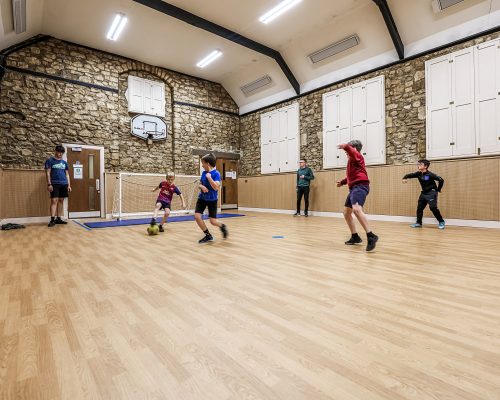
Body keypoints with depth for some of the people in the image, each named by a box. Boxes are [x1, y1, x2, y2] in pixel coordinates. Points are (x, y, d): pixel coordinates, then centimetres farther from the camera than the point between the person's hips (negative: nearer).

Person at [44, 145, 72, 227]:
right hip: (54, 184, -5)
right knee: (54, 201, -9)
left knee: (61, 200, 6)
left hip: (64, 184, 5)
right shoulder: (50, 160, 1)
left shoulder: (64, 162, 15)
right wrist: (49, 184, -11)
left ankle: (58, 219, 12)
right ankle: (52, 219, -9)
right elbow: (47, 173, -3)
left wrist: (69, 185, 8)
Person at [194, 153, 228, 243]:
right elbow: (200, 184, 12)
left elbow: (216, 187, -28)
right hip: (202, 198, 5)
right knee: (197, 216, -9)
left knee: (213, 221, -3)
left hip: (212, 200, -5)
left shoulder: (216, 173, -17)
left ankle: (222, 226, 33)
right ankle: (208, 235, 8)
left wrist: (209, 177, -29)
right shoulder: (204, 172, 1)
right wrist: (202, 186, -11)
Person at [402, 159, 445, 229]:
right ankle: (418, 223, 15)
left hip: (431, 193, -7)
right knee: (419, 208, 5)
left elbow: (441, 180, -18)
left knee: (433, 207, -15)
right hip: (424, 193, 7)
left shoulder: (430, 175, -19)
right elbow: (409, 175, 6)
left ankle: (441, 222, 1)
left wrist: (438, 190, -9)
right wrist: (404, 178, -18)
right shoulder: (418, 174, -1)